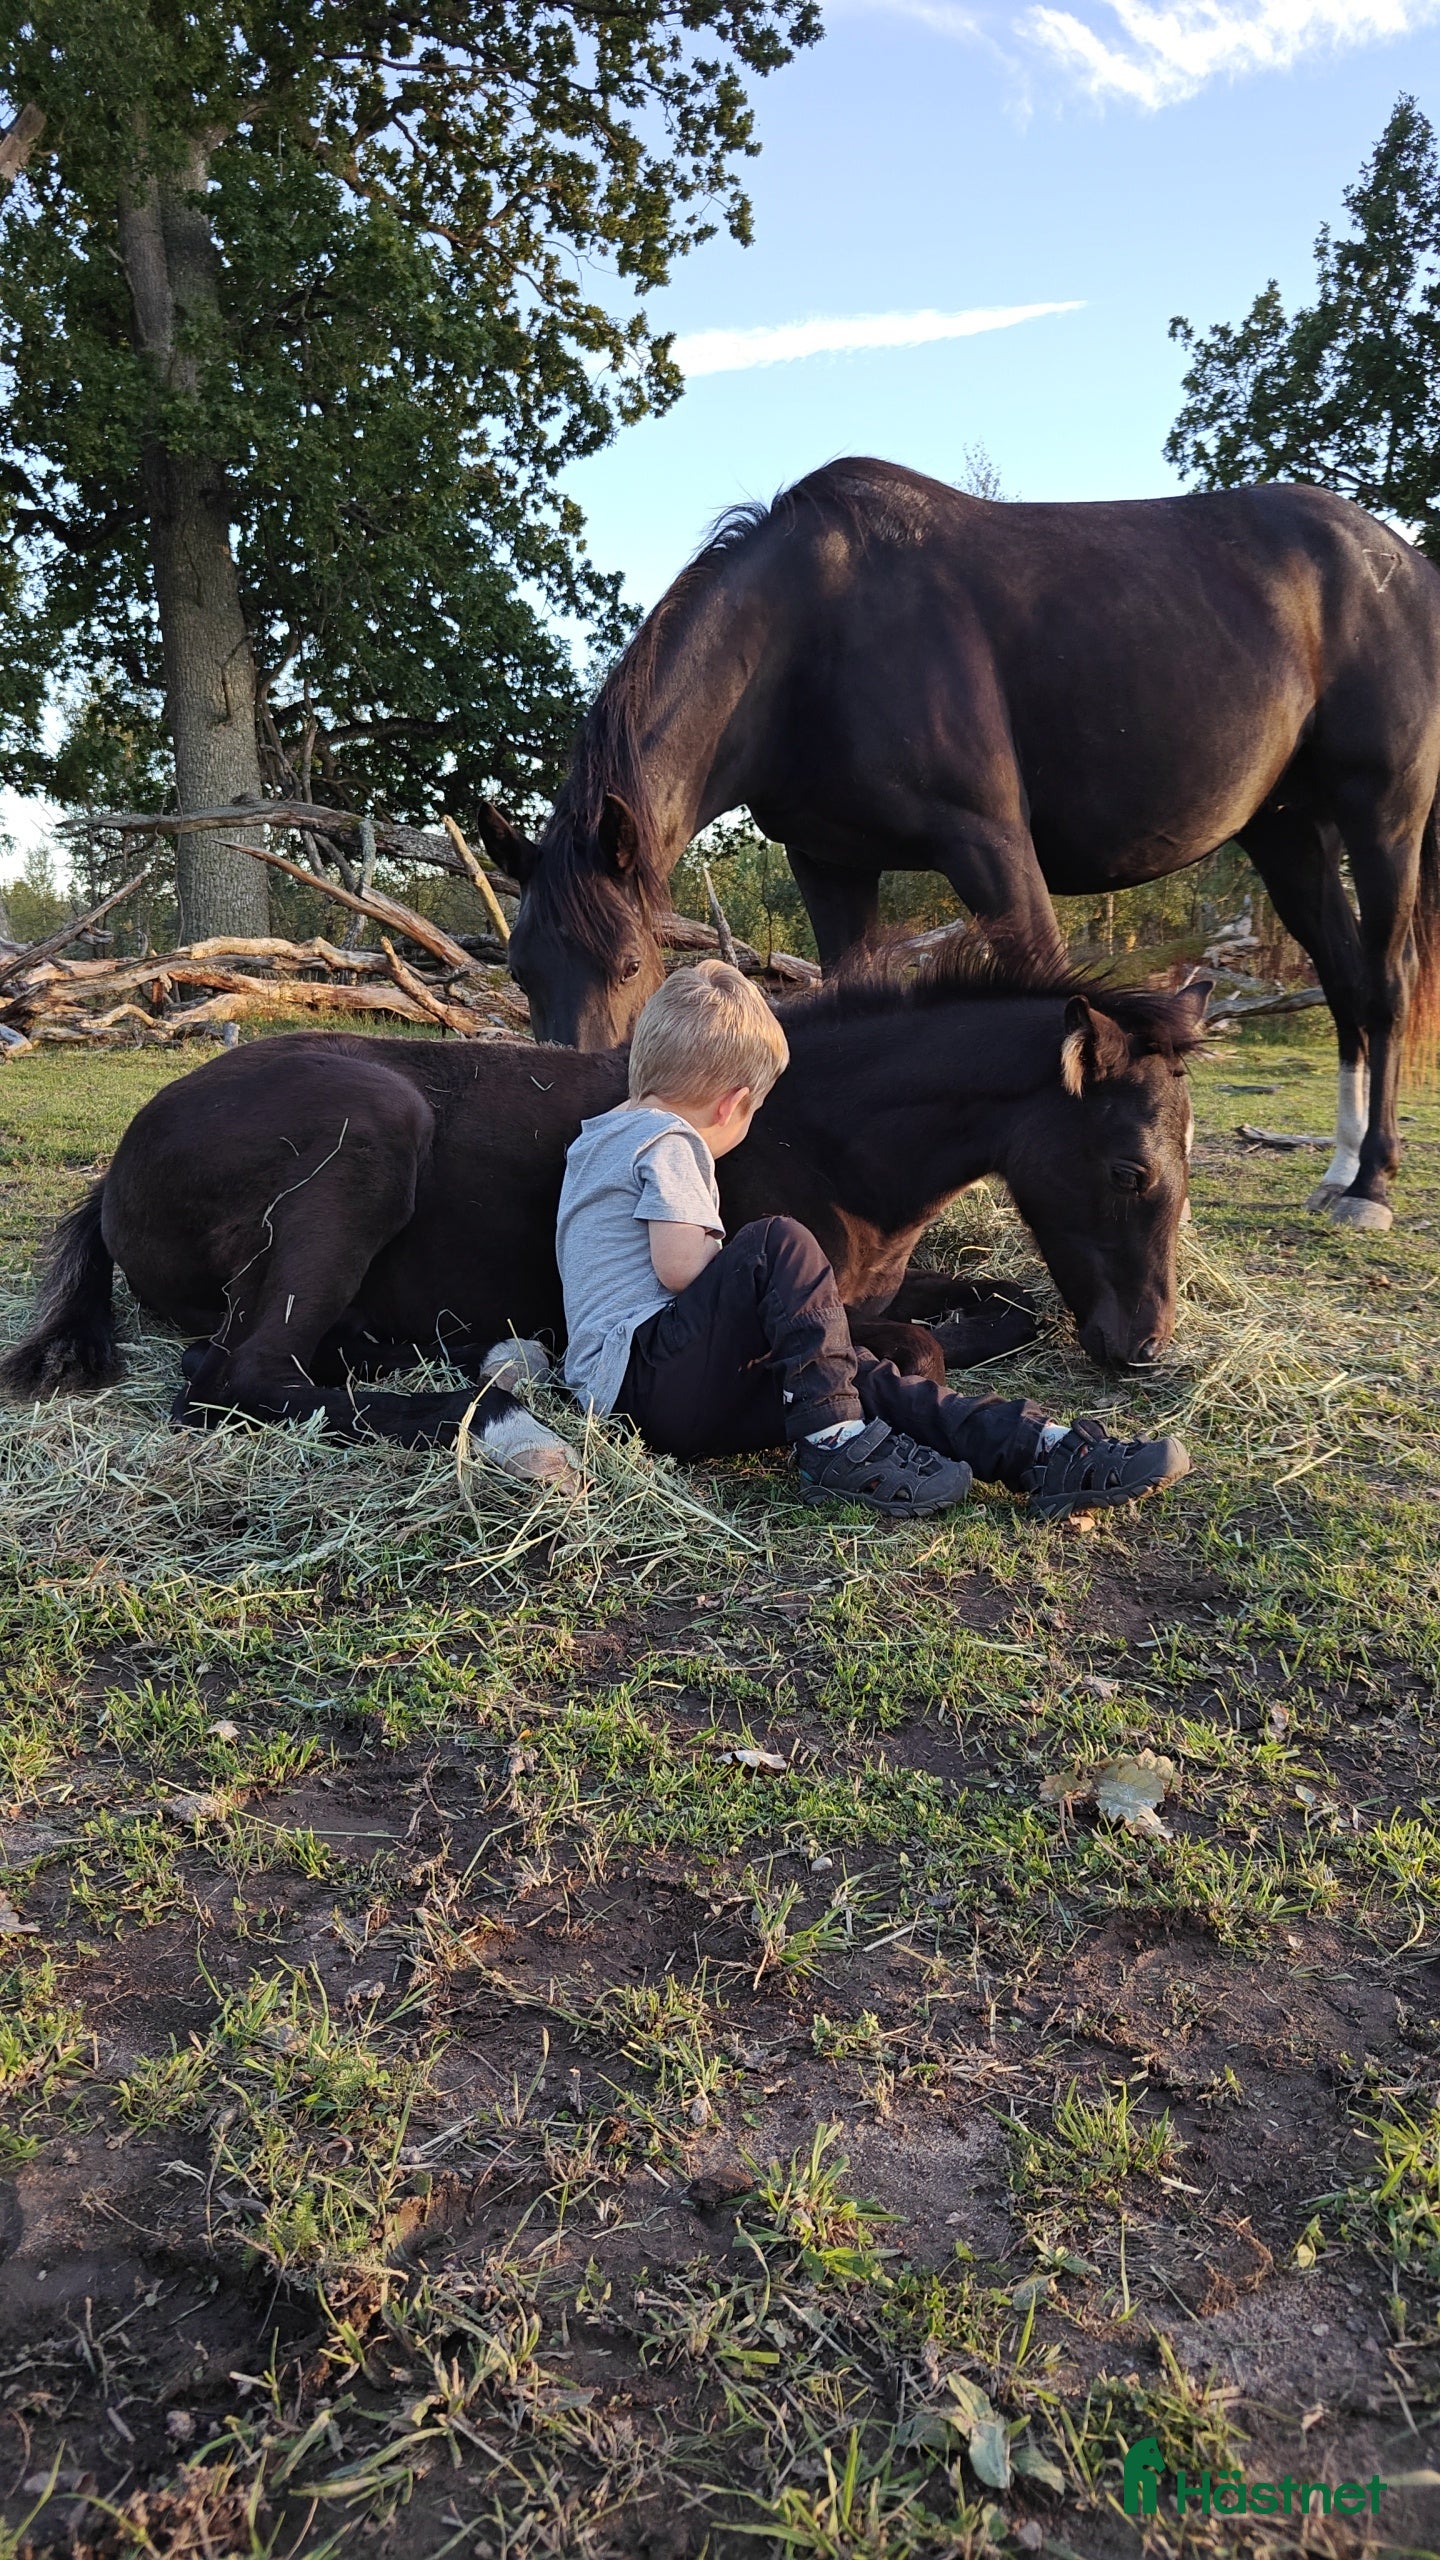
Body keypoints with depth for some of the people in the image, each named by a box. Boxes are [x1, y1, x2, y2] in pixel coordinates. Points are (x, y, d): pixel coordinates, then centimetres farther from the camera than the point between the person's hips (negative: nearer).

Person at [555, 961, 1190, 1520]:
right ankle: (838, 1445, -20)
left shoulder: (603, 1135, 23)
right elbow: (681, 1266, -19)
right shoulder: (668, 1141, -8)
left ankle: (1048, 1451, -14)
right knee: (780, 1244, -21)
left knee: (858, 1376, -1)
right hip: (649, 1380, -10)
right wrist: (749, 1277, -1)